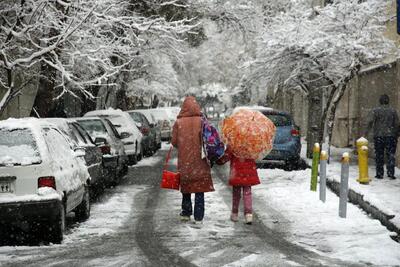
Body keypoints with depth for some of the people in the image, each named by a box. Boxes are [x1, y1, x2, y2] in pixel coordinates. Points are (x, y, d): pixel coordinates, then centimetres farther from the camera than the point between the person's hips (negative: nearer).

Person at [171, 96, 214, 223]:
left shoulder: (178, 122, -6)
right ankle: (198, 217, 2)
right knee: (199, 191, 5)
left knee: (186, 189, 17)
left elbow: (174, 141, -3)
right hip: (199, 161, -1)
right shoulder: (201, 121, -8)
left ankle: (186, 214, 21)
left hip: (184, 161, 1)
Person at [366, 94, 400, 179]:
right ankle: (390, 172, -8)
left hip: (378, 135, 0)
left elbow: (370, 122, -12)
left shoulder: (375, 110, 0)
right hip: (391, 135, 0)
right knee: (391, 155, 2)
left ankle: (379, 174, 8)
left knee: (379, 155, 6)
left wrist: (367, 131, -3)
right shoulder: (393, 111, 4)